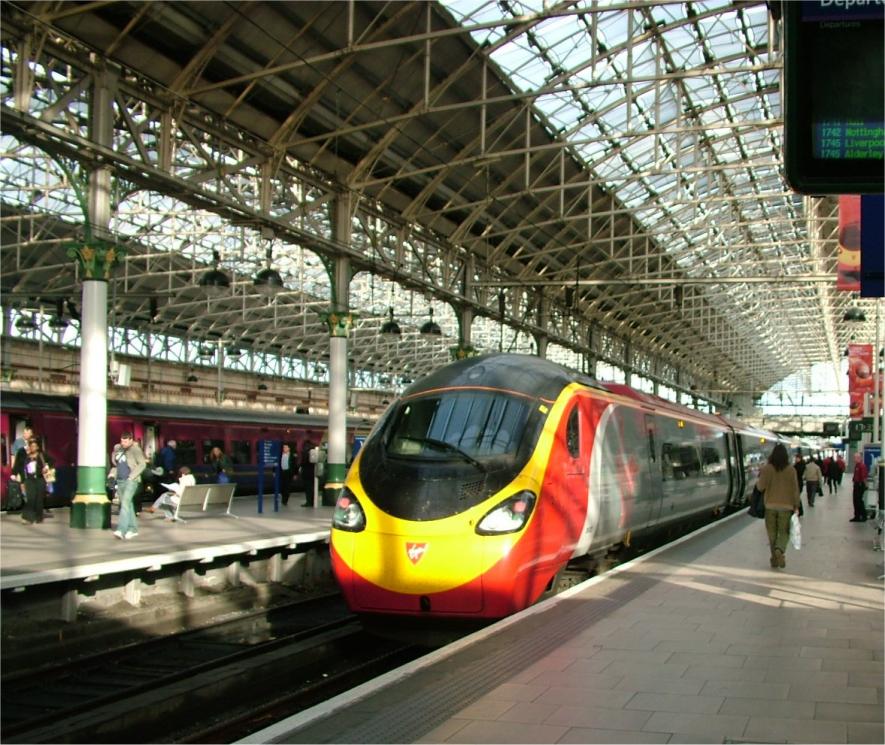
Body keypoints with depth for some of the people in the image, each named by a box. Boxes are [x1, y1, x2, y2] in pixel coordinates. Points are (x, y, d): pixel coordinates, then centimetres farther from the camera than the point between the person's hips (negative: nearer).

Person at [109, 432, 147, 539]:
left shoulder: (135, 449, -6)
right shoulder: (117, 449, 13)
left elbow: (142, 464, -10)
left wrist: (132, 476, -14)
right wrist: (113, 474, 9)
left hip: (131, 481, -7)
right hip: (120, 481, 7)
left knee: (125, 502, -17)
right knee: (127, 505, 10)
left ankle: (121, 530, -23)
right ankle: (133, 529, 18)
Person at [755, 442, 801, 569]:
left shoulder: (766, 469, -7)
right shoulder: (791, 470, -4)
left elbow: (761, 487, -9)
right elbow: (795, 490, -2)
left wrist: (757, 481, 13)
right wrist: (796, 506, 5)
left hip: (770, 506, 0)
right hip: (786, 506, 0)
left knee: (772, 533, 11)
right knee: (784, 532, 8)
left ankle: (775, 559, 14)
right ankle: (780, 550, -20)